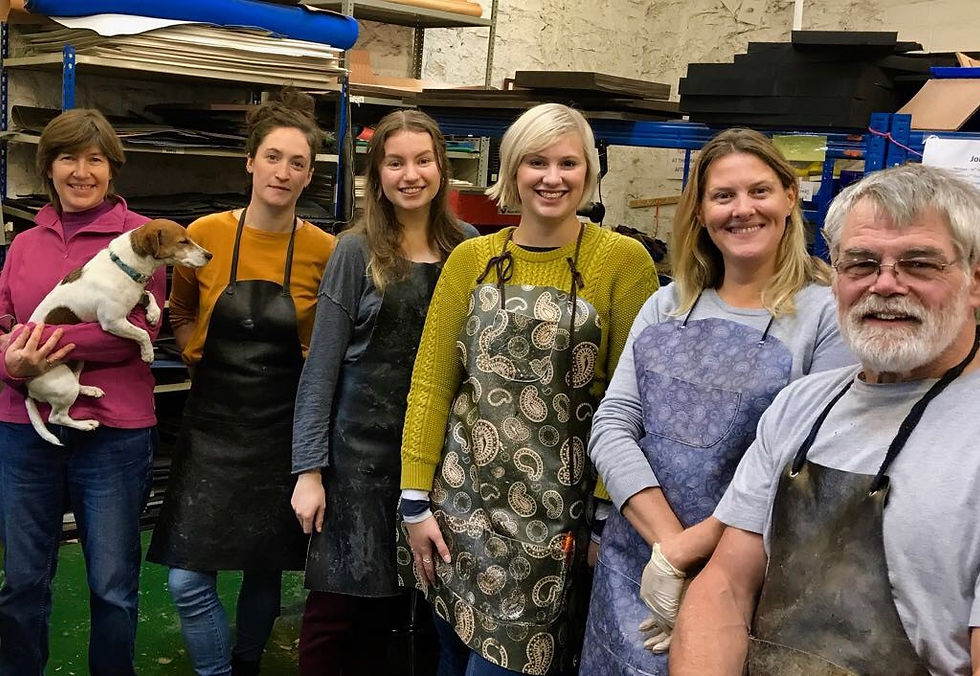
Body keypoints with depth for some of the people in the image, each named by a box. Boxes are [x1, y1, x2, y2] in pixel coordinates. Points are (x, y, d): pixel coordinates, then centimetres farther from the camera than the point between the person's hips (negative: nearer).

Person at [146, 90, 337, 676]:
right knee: (189, 581, -3)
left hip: (283, 428, 0)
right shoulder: (205, 235, -5)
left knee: (265, 572, 14)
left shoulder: (324, 251, -9)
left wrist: (309, 371, -2)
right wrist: (201, 356, 1)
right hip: (212, 424, 1)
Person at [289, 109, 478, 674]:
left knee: (389, 607, 12)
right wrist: (309, 469, -9)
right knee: (335, 608, 1)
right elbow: (321, 369, -4)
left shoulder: (467, 246, 5)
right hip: (362, 449, -3)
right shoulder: (357, 252, -3)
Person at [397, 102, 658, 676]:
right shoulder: (471, 259, 4)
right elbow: (430, 384, 4)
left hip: (553, 517, -3)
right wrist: (416, 500, 0)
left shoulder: (624, 261, -6)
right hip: (460, 499, 4)